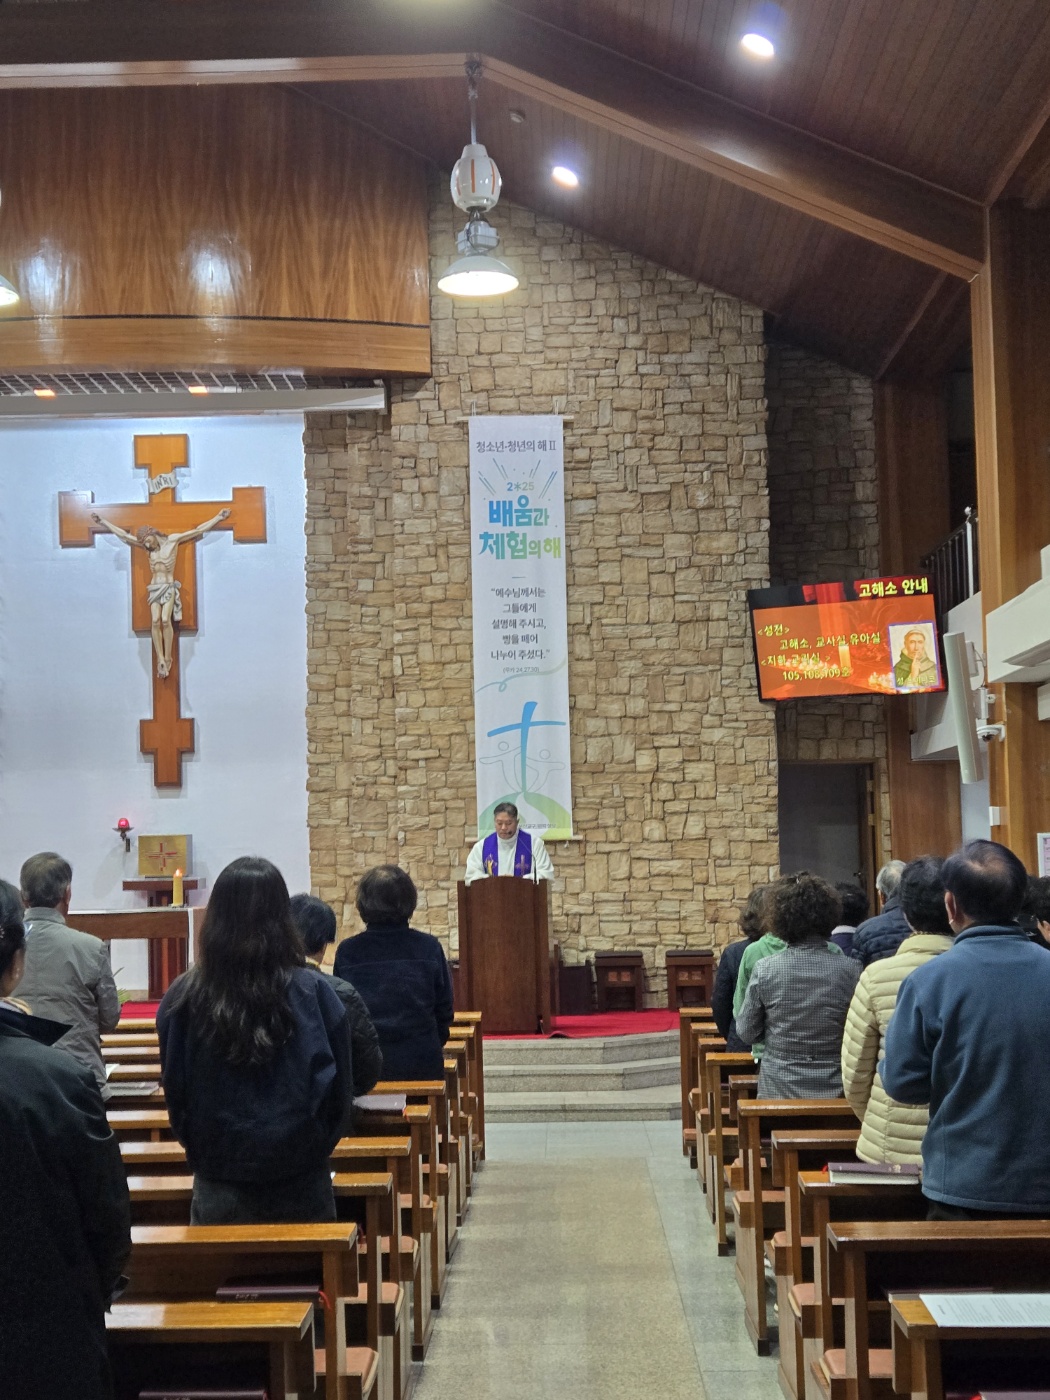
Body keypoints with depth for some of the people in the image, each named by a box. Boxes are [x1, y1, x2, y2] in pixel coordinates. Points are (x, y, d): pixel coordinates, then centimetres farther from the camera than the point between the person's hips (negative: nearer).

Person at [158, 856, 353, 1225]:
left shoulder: (182, 999, -9)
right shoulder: (311, 994, -11)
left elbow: (175, 1097, 2)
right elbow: (338, 1094, -3)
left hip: (219, 1193, 1)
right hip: (299, 1188, -1)